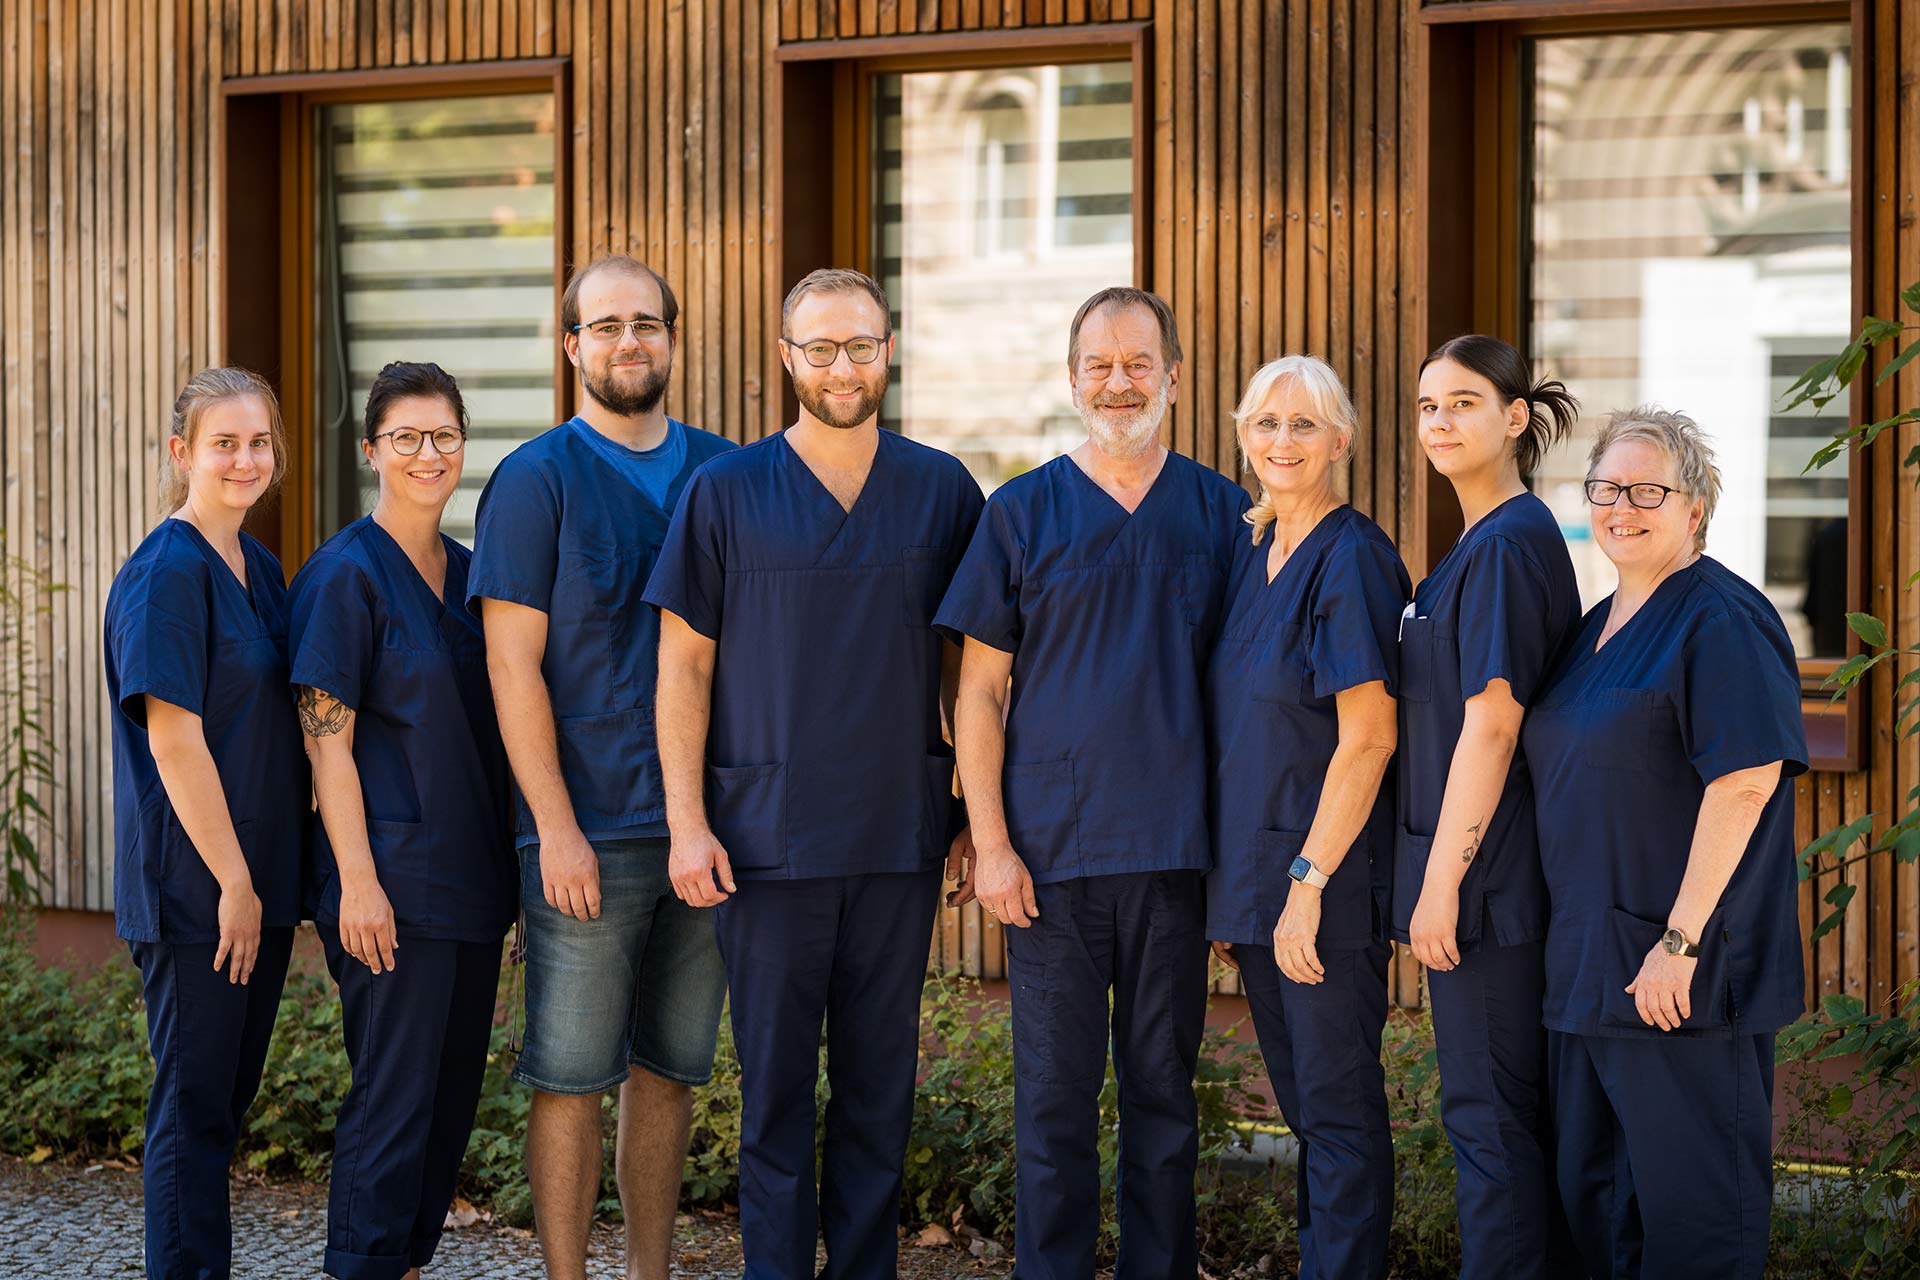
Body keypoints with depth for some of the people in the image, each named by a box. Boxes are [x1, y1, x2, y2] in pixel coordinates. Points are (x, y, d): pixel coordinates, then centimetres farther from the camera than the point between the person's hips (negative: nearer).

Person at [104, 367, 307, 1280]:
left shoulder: (259, 568, 12)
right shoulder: (167, 573, -13)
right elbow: (173, 739, -17)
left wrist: (270, 877, 12)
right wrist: (234, 880, -17)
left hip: (260, 875, 8)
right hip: (194, 886, -8)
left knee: (227, 1100, 14)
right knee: (193, 1108, -1)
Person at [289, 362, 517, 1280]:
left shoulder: (468, 571, 12)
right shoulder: (346, 574, -9)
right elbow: (327, 738, -12)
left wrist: (506, 862, 13)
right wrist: (358, 880, -18)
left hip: (473, 876, 7)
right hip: (394, 877, -7)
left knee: (454, 1092, 11)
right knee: (393, 1096, -5)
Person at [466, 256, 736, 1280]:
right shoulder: (536, 480, -3)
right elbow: (512, 666, -8)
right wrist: (557, 827, -14)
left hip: (709, 826, 5)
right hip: (588, 832, -4)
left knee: (670, 1070, 12)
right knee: (573, 1075, -1)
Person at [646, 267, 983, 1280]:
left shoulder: (942, 491, 6)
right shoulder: (725, 493, 1)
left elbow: (967, 665, 11)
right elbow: (684, 667, 1)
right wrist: (687, 820, -6)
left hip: (901, 836, 2)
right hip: (767, 838, -2)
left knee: (880, 1080, 8)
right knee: (775, 1082, 3)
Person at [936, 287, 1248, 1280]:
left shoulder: (1224, 514, 7)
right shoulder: (1021, 513, 3)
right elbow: (980, 691, 3)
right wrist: (990, 842, -5)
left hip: (1178, 850, 1)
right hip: (1051, 851, -1)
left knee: (1164, 1087, 8)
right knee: (1054, 1095, 3)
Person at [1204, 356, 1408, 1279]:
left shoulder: (1352, 559, -12)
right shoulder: (1248, 552, 11)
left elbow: (1368, 738, -17)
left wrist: (1308, 880, -20)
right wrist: (1226, 888, 13)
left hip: (1329, 882, -8)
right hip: (1253, 875, 8)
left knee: (1338, 1102, 0)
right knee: (1302, 1099, 15)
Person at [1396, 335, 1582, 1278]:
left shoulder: (1507, 545, -15)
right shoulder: (1487, 542, 15)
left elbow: (1491, 728, -20)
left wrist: (1442, 879, -19)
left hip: (1486, 878, -10)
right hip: (1499, 876, 10)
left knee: (1489, 1114, -3)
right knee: (1515, 1109, 15)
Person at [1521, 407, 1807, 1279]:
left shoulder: (1721, 618, -12)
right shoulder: (1601, 625, 16)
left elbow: (1743, 783, -21)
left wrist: (1680, 939, -23)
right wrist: (1580, 941, 17)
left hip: (1681, 974, -9)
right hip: (1590, 961, 9)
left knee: (1692, 1205, -1)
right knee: (1592, 1189, 15)